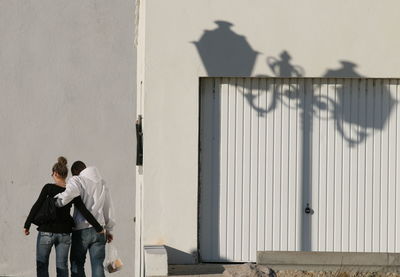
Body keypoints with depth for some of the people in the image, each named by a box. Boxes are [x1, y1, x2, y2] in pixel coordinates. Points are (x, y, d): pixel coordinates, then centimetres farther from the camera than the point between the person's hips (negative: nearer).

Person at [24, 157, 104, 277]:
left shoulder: (49, 188, -9)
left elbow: (36, 207, -12)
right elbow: (84, 212, -2)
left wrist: (27, 225, -6)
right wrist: (99, 228, 4)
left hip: (47, 232, -3)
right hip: (64, 234, 3)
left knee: (42, 265, 8)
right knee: (62, 267, 8)